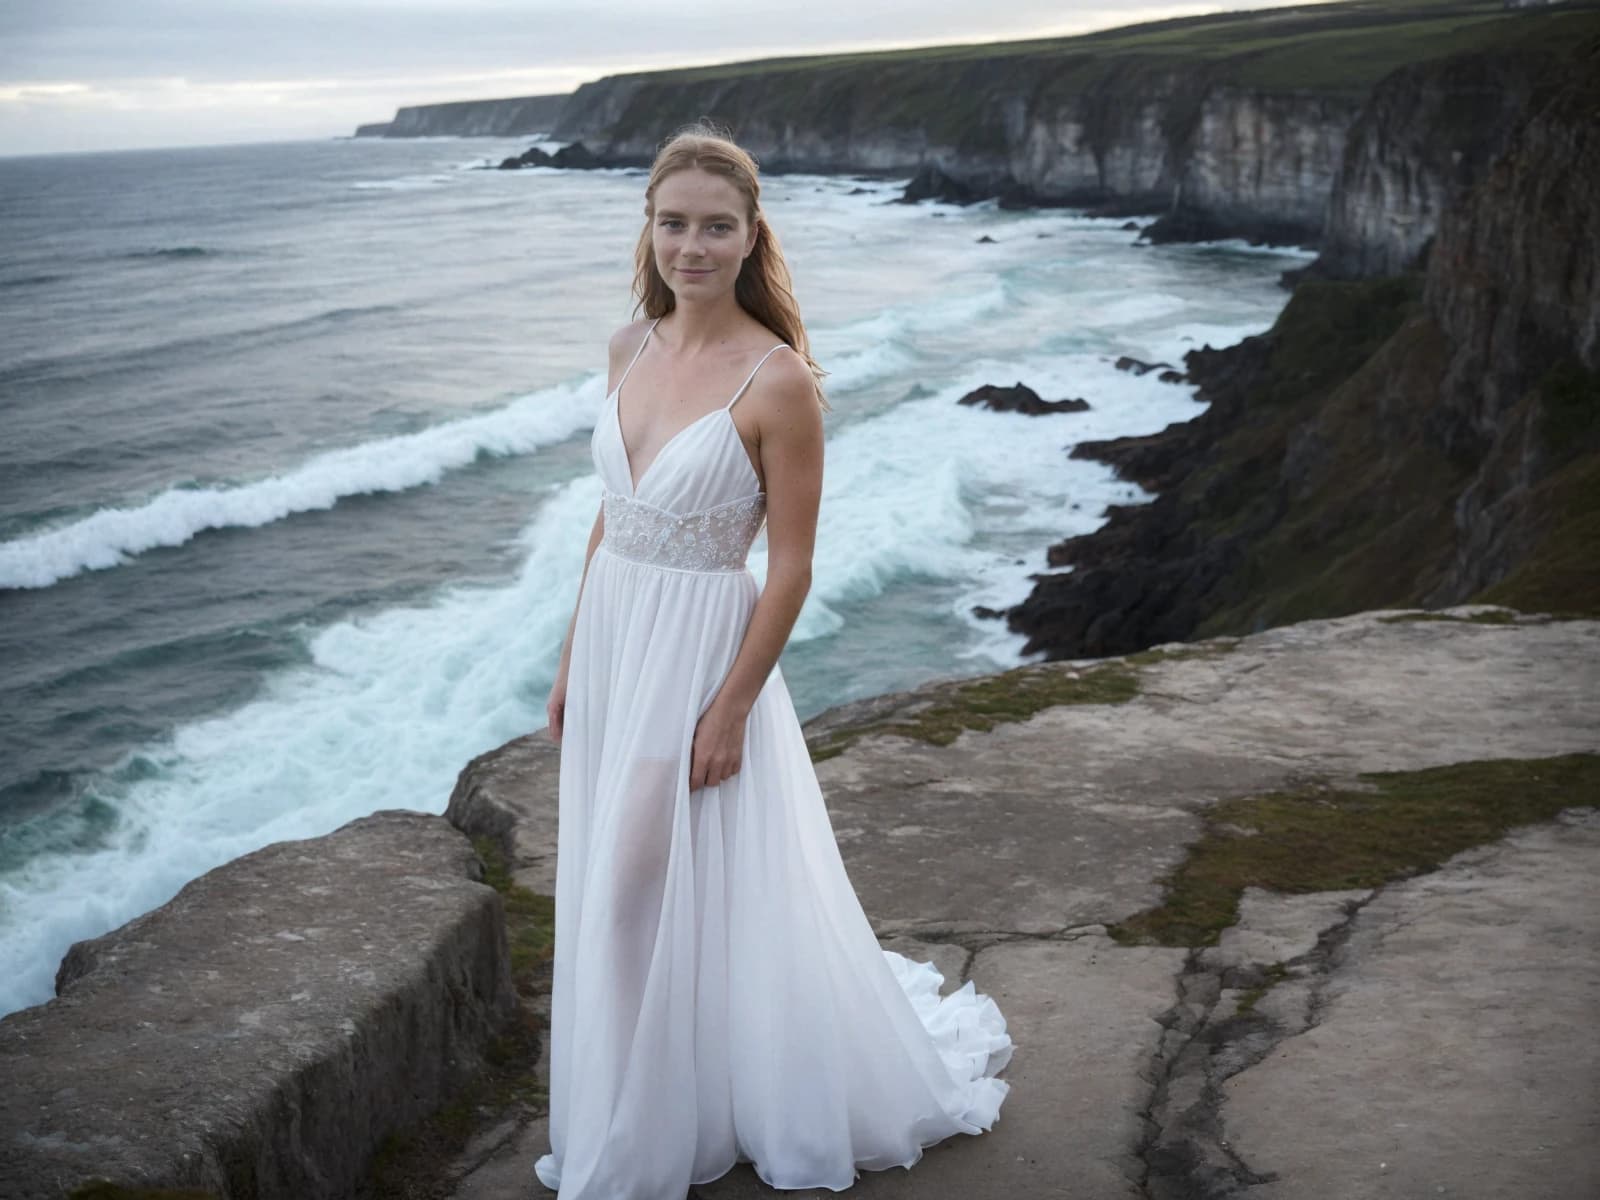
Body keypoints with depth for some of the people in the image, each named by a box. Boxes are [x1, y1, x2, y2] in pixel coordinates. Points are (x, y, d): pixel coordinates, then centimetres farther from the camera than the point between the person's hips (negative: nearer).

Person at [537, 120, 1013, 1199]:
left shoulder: (777, 379, -17)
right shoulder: (632, 348, 3)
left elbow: (791, 565, -15)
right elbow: (613, 514, 11)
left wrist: (729, 709, -16)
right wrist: (574, 658, 13)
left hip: (699, 653, -7)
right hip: (612, 639, 7)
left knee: (709, 902, 5)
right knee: (613, 896, 18)